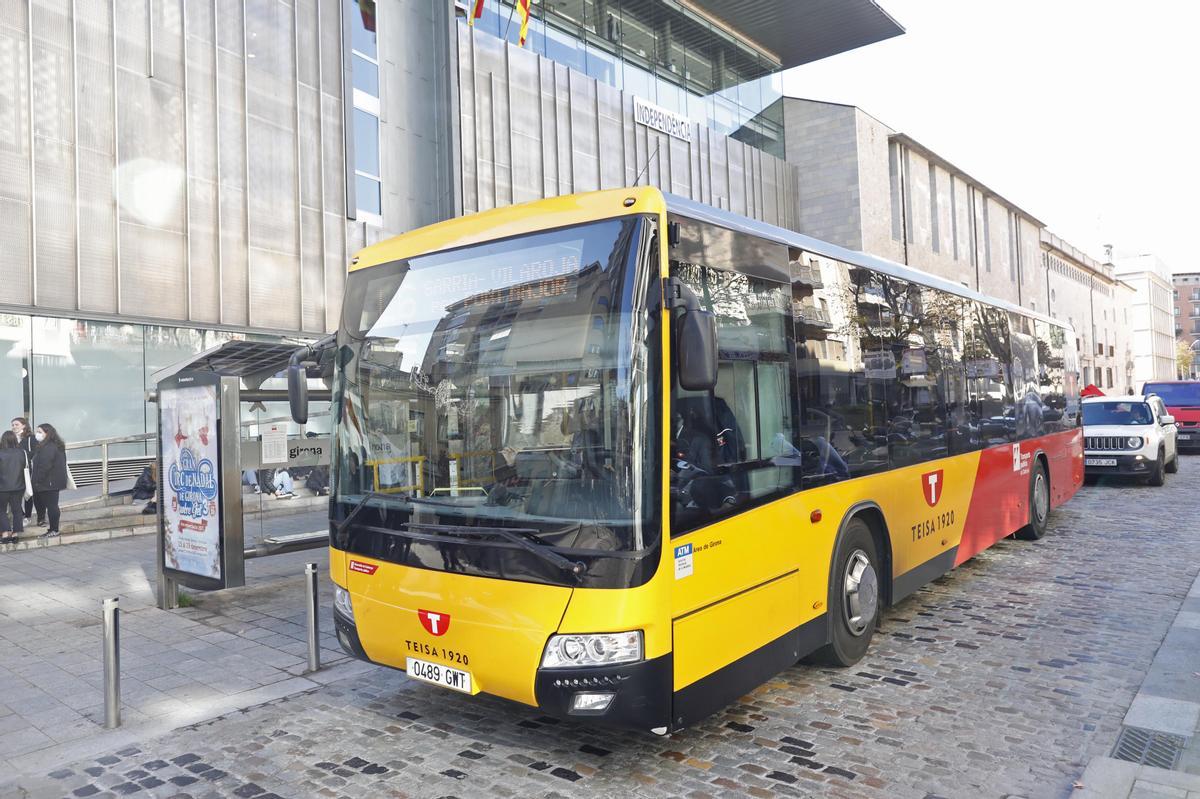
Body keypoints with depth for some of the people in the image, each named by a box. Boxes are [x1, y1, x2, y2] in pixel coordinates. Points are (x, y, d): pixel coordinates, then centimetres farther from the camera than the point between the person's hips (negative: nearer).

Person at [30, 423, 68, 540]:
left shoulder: (48, 447, -18)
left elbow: (45, 466, -23)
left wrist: (38, 481, -16)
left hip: (49, 483, -10)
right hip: (53, 482, 10)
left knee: (51, 505, -5)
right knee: (52, 505, 13)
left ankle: (54, 530, 0)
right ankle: (53, 529, 17)